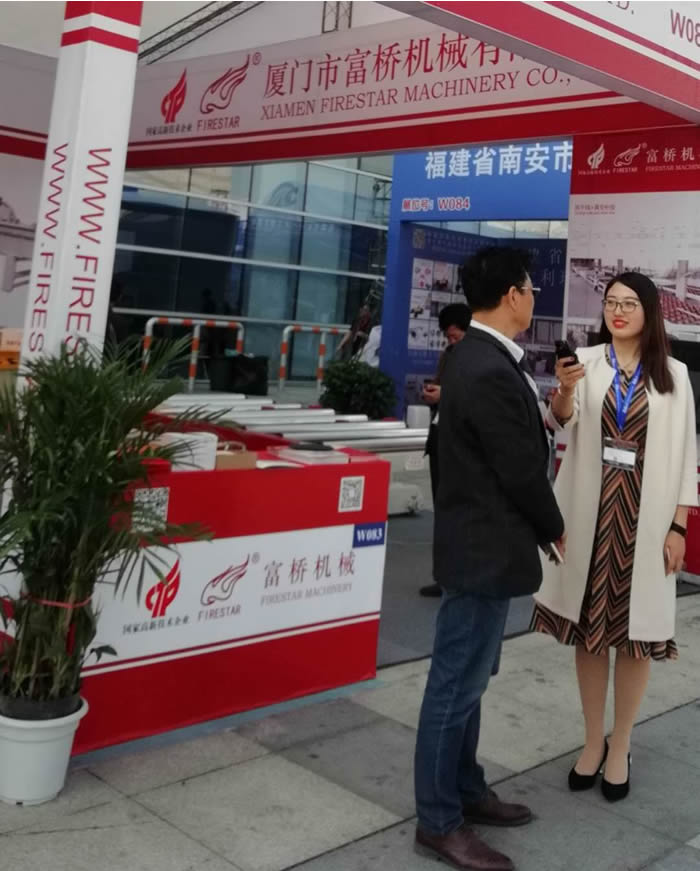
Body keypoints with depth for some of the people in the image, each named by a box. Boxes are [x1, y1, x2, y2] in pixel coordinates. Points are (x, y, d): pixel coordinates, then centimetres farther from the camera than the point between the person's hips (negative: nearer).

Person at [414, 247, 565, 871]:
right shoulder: (489, 372, -24)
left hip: (483, 542, 10)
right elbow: (522, 470, -19)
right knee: (457, 685, 2)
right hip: (486, 549, -10)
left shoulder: (477, 357, 9)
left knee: (469, 679, 20)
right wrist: (555, 527, -3)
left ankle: (465, 790, 34)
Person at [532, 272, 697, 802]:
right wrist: (564, 391, -36)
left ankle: (620, 748, 22)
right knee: (589, 625, 9)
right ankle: (594, 742, 26)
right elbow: (562, 421, -14)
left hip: (644, 516, 0)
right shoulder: (585, 362, 0)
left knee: (636, 630, 6)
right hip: (590, 512, 0)